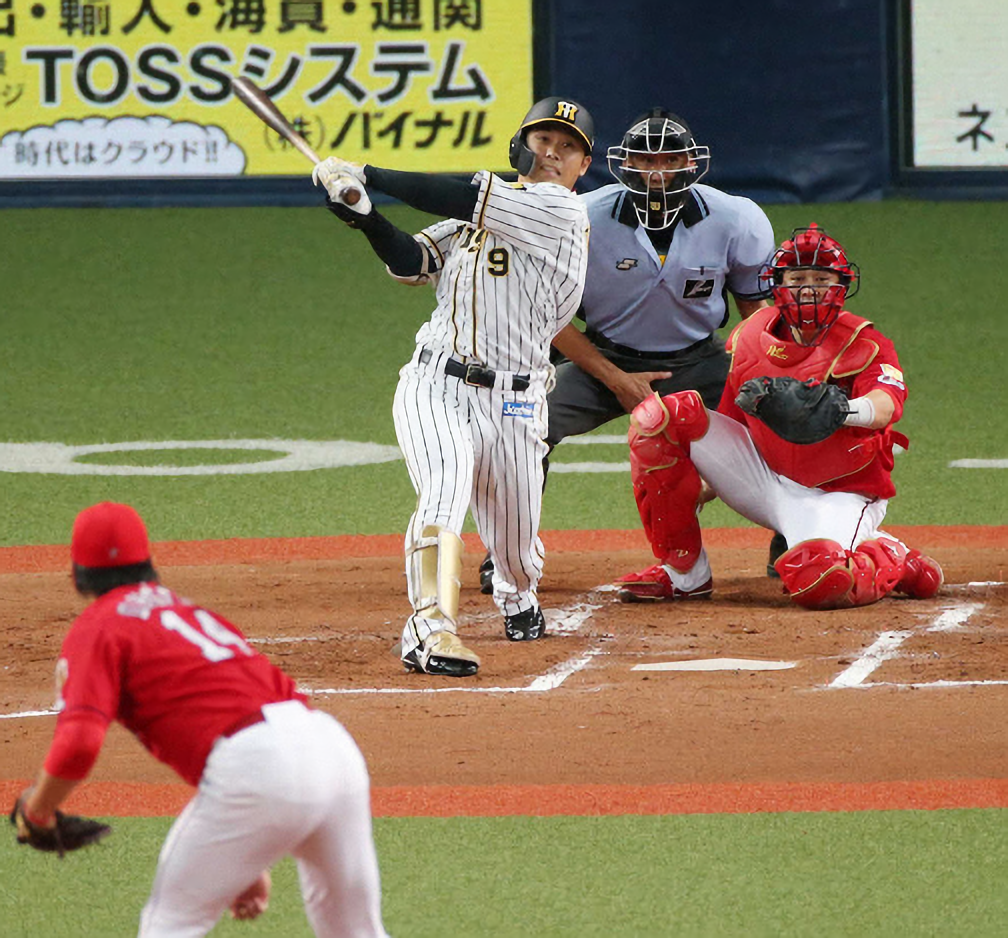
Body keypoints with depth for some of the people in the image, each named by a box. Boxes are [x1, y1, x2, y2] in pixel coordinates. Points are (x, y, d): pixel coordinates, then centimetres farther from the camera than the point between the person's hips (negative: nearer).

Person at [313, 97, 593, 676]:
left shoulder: (563, 213, -6)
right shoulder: (478, 213, 15)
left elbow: (463, 199, -12)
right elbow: (412, 262, 5)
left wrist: (368, 176, -9)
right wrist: (364, 215, -13)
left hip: (511, 406, -2)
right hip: (434, 388, 2)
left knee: (516, 556, 8)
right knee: (446, 490, -27)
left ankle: (518, 599, 44)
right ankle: (434, 629, -39)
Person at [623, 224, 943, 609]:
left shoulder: (863, 345, -12)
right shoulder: (749, 338, 3)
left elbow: (885, 408, -34)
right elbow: (729, 423, 12)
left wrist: (845, 410, -56)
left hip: (837, 494, -5)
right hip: (766, 479, 5)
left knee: (818, 583, -39)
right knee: (658, 416, -11)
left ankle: (892, 558, 0)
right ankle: (683, 571, -3)